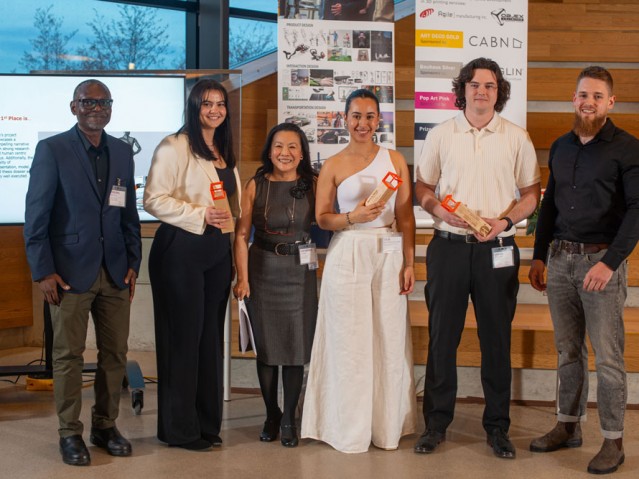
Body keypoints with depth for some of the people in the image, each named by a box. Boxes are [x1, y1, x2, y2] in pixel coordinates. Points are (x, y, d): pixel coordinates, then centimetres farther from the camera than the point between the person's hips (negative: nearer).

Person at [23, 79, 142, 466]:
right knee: (68, 354, 2)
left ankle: (105, 426, 20)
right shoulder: (52, 150, -3)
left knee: (115, 353, 7)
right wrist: (43, 271, -9)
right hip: (71, 271, -4)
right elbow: (36, 216, -5)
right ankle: (70, 433, 13)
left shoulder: (123, 152, 11)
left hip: (115, 273, 4)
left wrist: (133, 262, 8)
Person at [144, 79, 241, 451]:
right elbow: (154, 200, -14)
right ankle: (180, 428, 9)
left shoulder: (224, 152, 16)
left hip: (218, 250, 7)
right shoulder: (174, 147, -7)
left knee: (211, 336, 10)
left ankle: (207, 422, 19)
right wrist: (200, 215, -18)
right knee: (184, 336, -1)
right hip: (182, 249, -7)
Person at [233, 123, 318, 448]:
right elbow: (242, 235, -1)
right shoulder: (256, 185, 1)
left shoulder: (312, 185, 1)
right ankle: (271, 415, 22)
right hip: (262, 271, 1)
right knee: (266, 345, 6)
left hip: (300, 272, 0)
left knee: (296, 345, 1)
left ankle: (289, 419, 15)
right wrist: (242, 278, -6)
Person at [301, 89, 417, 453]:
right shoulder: (333, 166, 3)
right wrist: (353, 217, -16)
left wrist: (409, 263, -2)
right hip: (347, 256, -1)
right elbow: (322, 218, 2)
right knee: (349, 341, 2)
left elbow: (406, 217, 4)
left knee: (389, 339, 4)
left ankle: (387, 426, 17)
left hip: (388, 256, 1)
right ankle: (350, 429, 14)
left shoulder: (395, 160, 6)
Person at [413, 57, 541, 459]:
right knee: (442, 336, 5)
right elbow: (422, 187, 10)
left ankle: (498, 427, 17)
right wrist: (440, 209, -10)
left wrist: (505, 221, -11)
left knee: (497, 339, 5)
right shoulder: (441, 135, 6)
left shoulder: (517, 138, 3)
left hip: (497, 249, 0)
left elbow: (531, 193, 5)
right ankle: (437, 422, 17)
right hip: (449, 245, 1)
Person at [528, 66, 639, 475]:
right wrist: (540, 255, 14)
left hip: (601, 260, -5)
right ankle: (569, 426, 24)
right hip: (560, 259, 5)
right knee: (568, 350, 13)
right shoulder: (561, 146, 12)